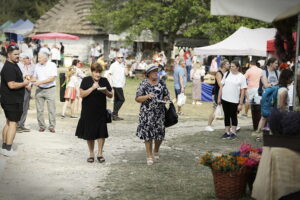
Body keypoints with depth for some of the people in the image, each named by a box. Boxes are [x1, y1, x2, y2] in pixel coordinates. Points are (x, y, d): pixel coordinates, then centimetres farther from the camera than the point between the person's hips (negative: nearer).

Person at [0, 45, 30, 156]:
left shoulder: (13, 65, 14)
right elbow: (12, 85, -27)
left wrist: (24, 82, 13)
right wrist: (24, 83, -14)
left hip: (10, 100, 11)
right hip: (12, 101, -11)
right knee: (13, 123, -7)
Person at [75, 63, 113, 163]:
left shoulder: (104, 80, 5)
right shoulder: (86, 80, -2)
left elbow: (111, 95, 8)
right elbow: (82, 94, -9)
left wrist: (106, 92, -13)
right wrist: (93, 88, -18)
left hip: (101, 111, 2)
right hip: (88, 112, -1)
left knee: (101, 132, -1)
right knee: (89, 133, 5)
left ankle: (100, 153, 11)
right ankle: (91, 154, 18)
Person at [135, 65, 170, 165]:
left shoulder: (161, 83, 9)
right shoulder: (144, 84, -2)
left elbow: (166, 95, 17)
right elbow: (137, 98, -6)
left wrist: (165, 99, -6)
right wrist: (147, 96, -21)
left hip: (160, 112, 3)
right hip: (147, 113, -3)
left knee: (160, 134, 4)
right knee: (148, 134, -3)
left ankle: (156, 151, 30)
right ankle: (149, 156, 8)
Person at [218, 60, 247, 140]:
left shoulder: (241, 77, -5)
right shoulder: (227, 74, 6)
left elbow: (243, 91, -7)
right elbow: (221, 86, 10)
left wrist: (241, 104, -11)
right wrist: (219, 98, 7)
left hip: (234, 100, -4)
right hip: (225, 100, 4)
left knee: (233, 116, 4)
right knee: (226, 116, 10)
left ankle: (233, 133, 13)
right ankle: (227, 132, 19)